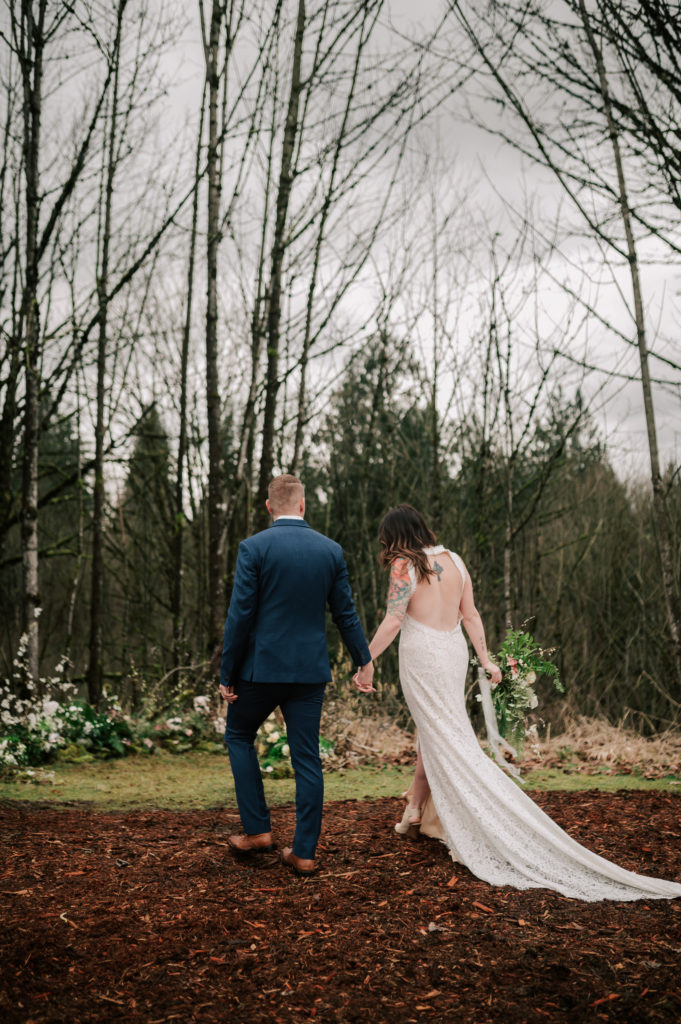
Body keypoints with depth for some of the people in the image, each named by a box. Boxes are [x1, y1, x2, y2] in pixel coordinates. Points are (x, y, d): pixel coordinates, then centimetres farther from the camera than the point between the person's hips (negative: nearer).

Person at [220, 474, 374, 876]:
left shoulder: (254, 548, -10)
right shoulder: (331, 550, 2)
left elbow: (240, 616, -11)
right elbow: (346, 614, 6)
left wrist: (227, 674, -4)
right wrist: (364, 661, 19)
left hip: (262, 666, -3)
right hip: (311, 670, 3)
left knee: (238, 736, 19)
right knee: (307, 758, 8)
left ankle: (258, 830, 15)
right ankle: (304, 851, 11)